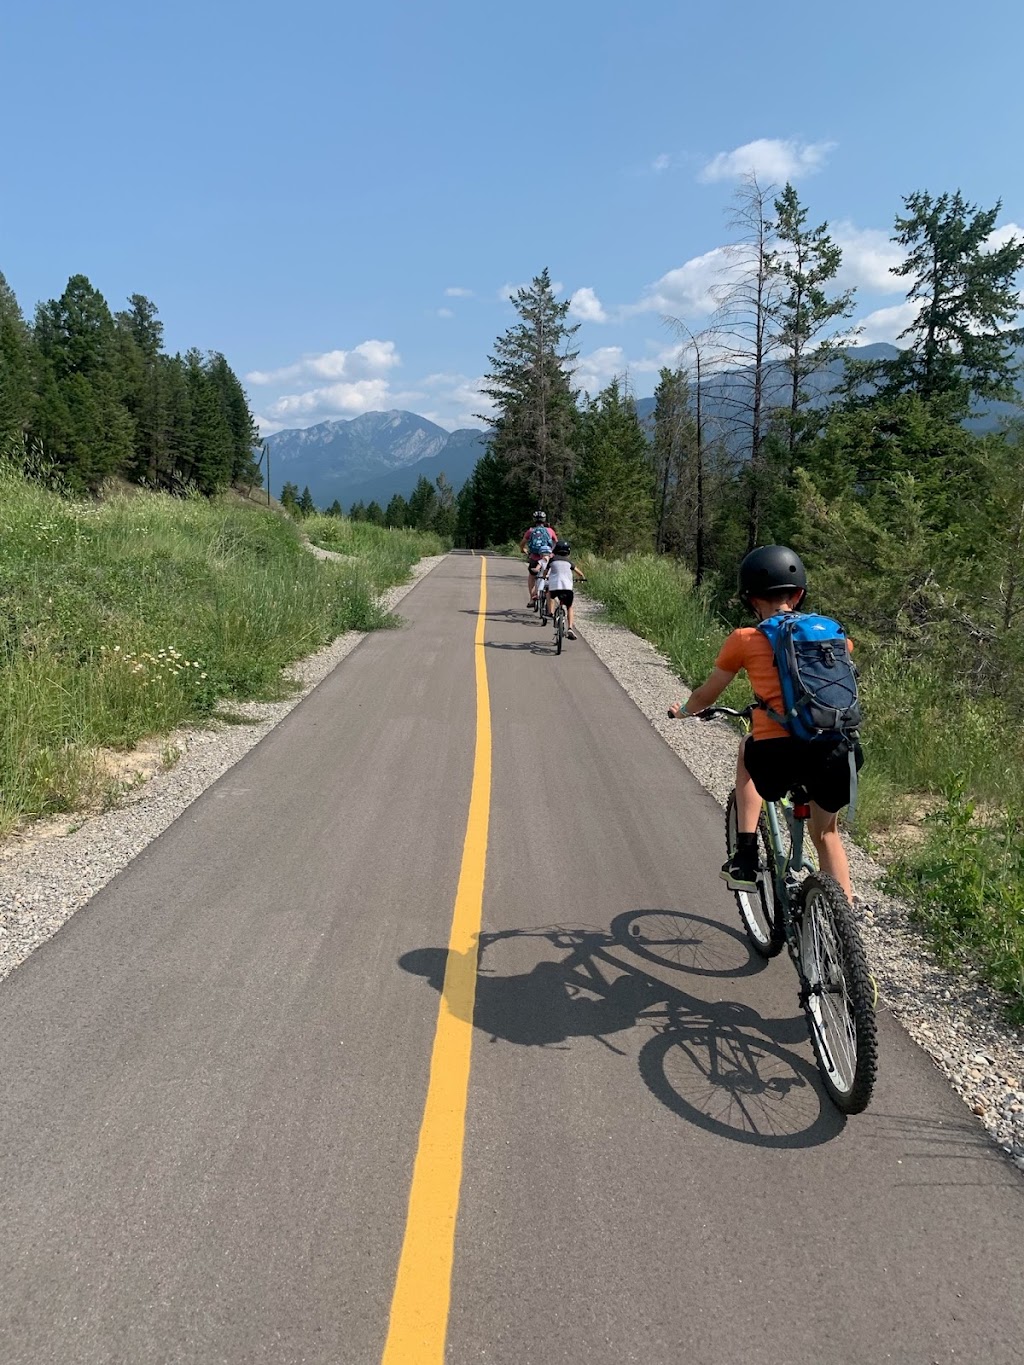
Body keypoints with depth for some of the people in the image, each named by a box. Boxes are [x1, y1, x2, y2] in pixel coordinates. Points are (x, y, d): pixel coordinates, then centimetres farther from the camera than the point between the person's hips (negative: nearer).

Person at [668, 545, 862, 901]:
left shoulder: (744, 640, 8)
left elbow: (706, 696, 21)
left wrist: (682, 709, 43)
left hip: (778, 754, -3)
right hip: (839, 751, 3)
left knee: (748, 748, 34)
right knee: (826, 832, 30)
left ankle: (745, 858, 27)